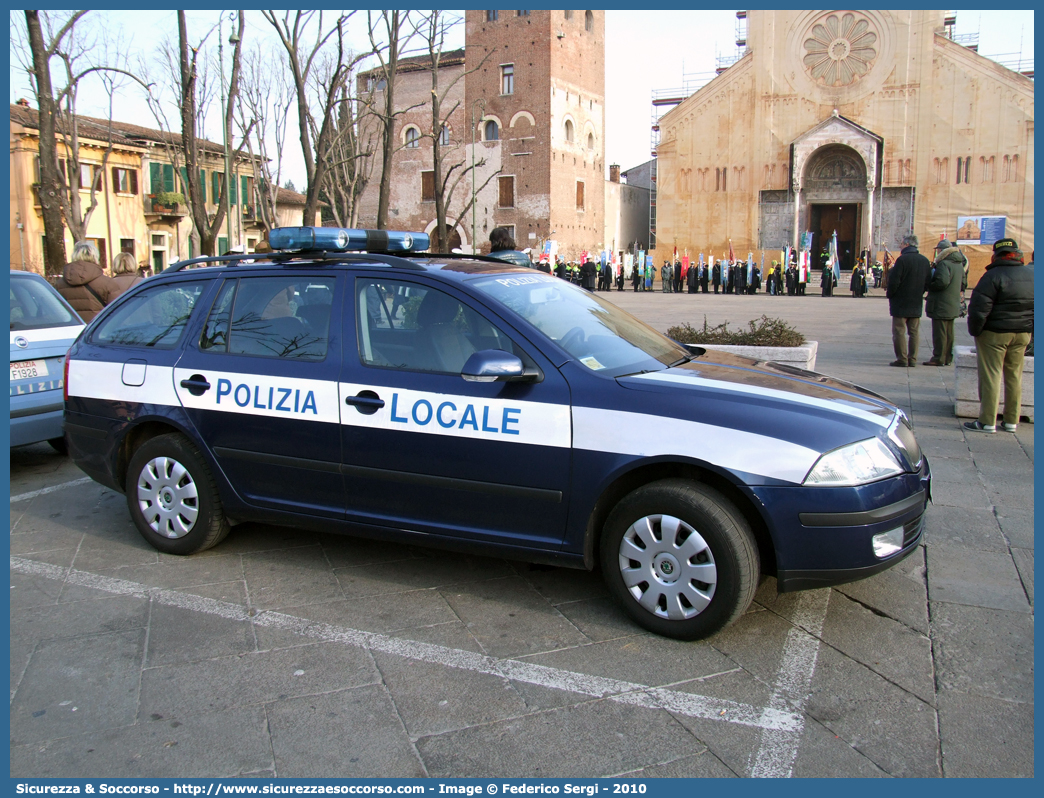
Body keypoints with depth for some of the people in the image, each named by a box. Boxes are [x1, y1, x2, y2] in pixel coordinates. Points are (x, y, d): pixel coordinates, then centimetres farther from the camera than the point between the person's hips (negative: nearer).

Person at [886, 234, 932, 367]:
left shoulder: (902, 259, -14)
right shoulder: (925, 261, 6)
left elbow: (894, 281, -16)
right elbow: (928, 283, 9)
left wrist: (889, 294, -1)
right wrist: (918, 293, 18)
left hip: (901, 303, -6)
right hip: (917, 303, 6)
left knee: (899, 332, -1)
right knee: (914, 332, 10)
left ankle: (902, 359, -3)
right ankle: (912, 359, 11)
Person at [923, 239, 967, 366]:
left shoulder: (943, 264, -17)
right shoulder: (959, 264, 11)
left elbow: (942, 281, -30)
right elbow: (963, 284, 16)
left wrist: (929, 286, -15)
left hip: (941, 306, -9)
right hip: (953, 306, 9)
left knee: (939, 333, -3)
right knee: (949, 333, 15)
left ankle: (938, 358, 1)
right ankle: (948, 358, 21)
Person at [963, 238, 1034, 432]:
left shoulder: (994, 276, -15)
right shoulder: (1031, 274, 7)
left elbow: (979, 307, -19)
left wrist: (975, 331, -8)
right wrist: (1028, 328, 18)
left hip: (994, 334, -6)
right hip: (1022, 334, 7)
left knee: (990, 376, -2)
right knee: (1014, 376, 13)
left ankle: (987, 421, -1)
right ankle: (1011, 421, 19)